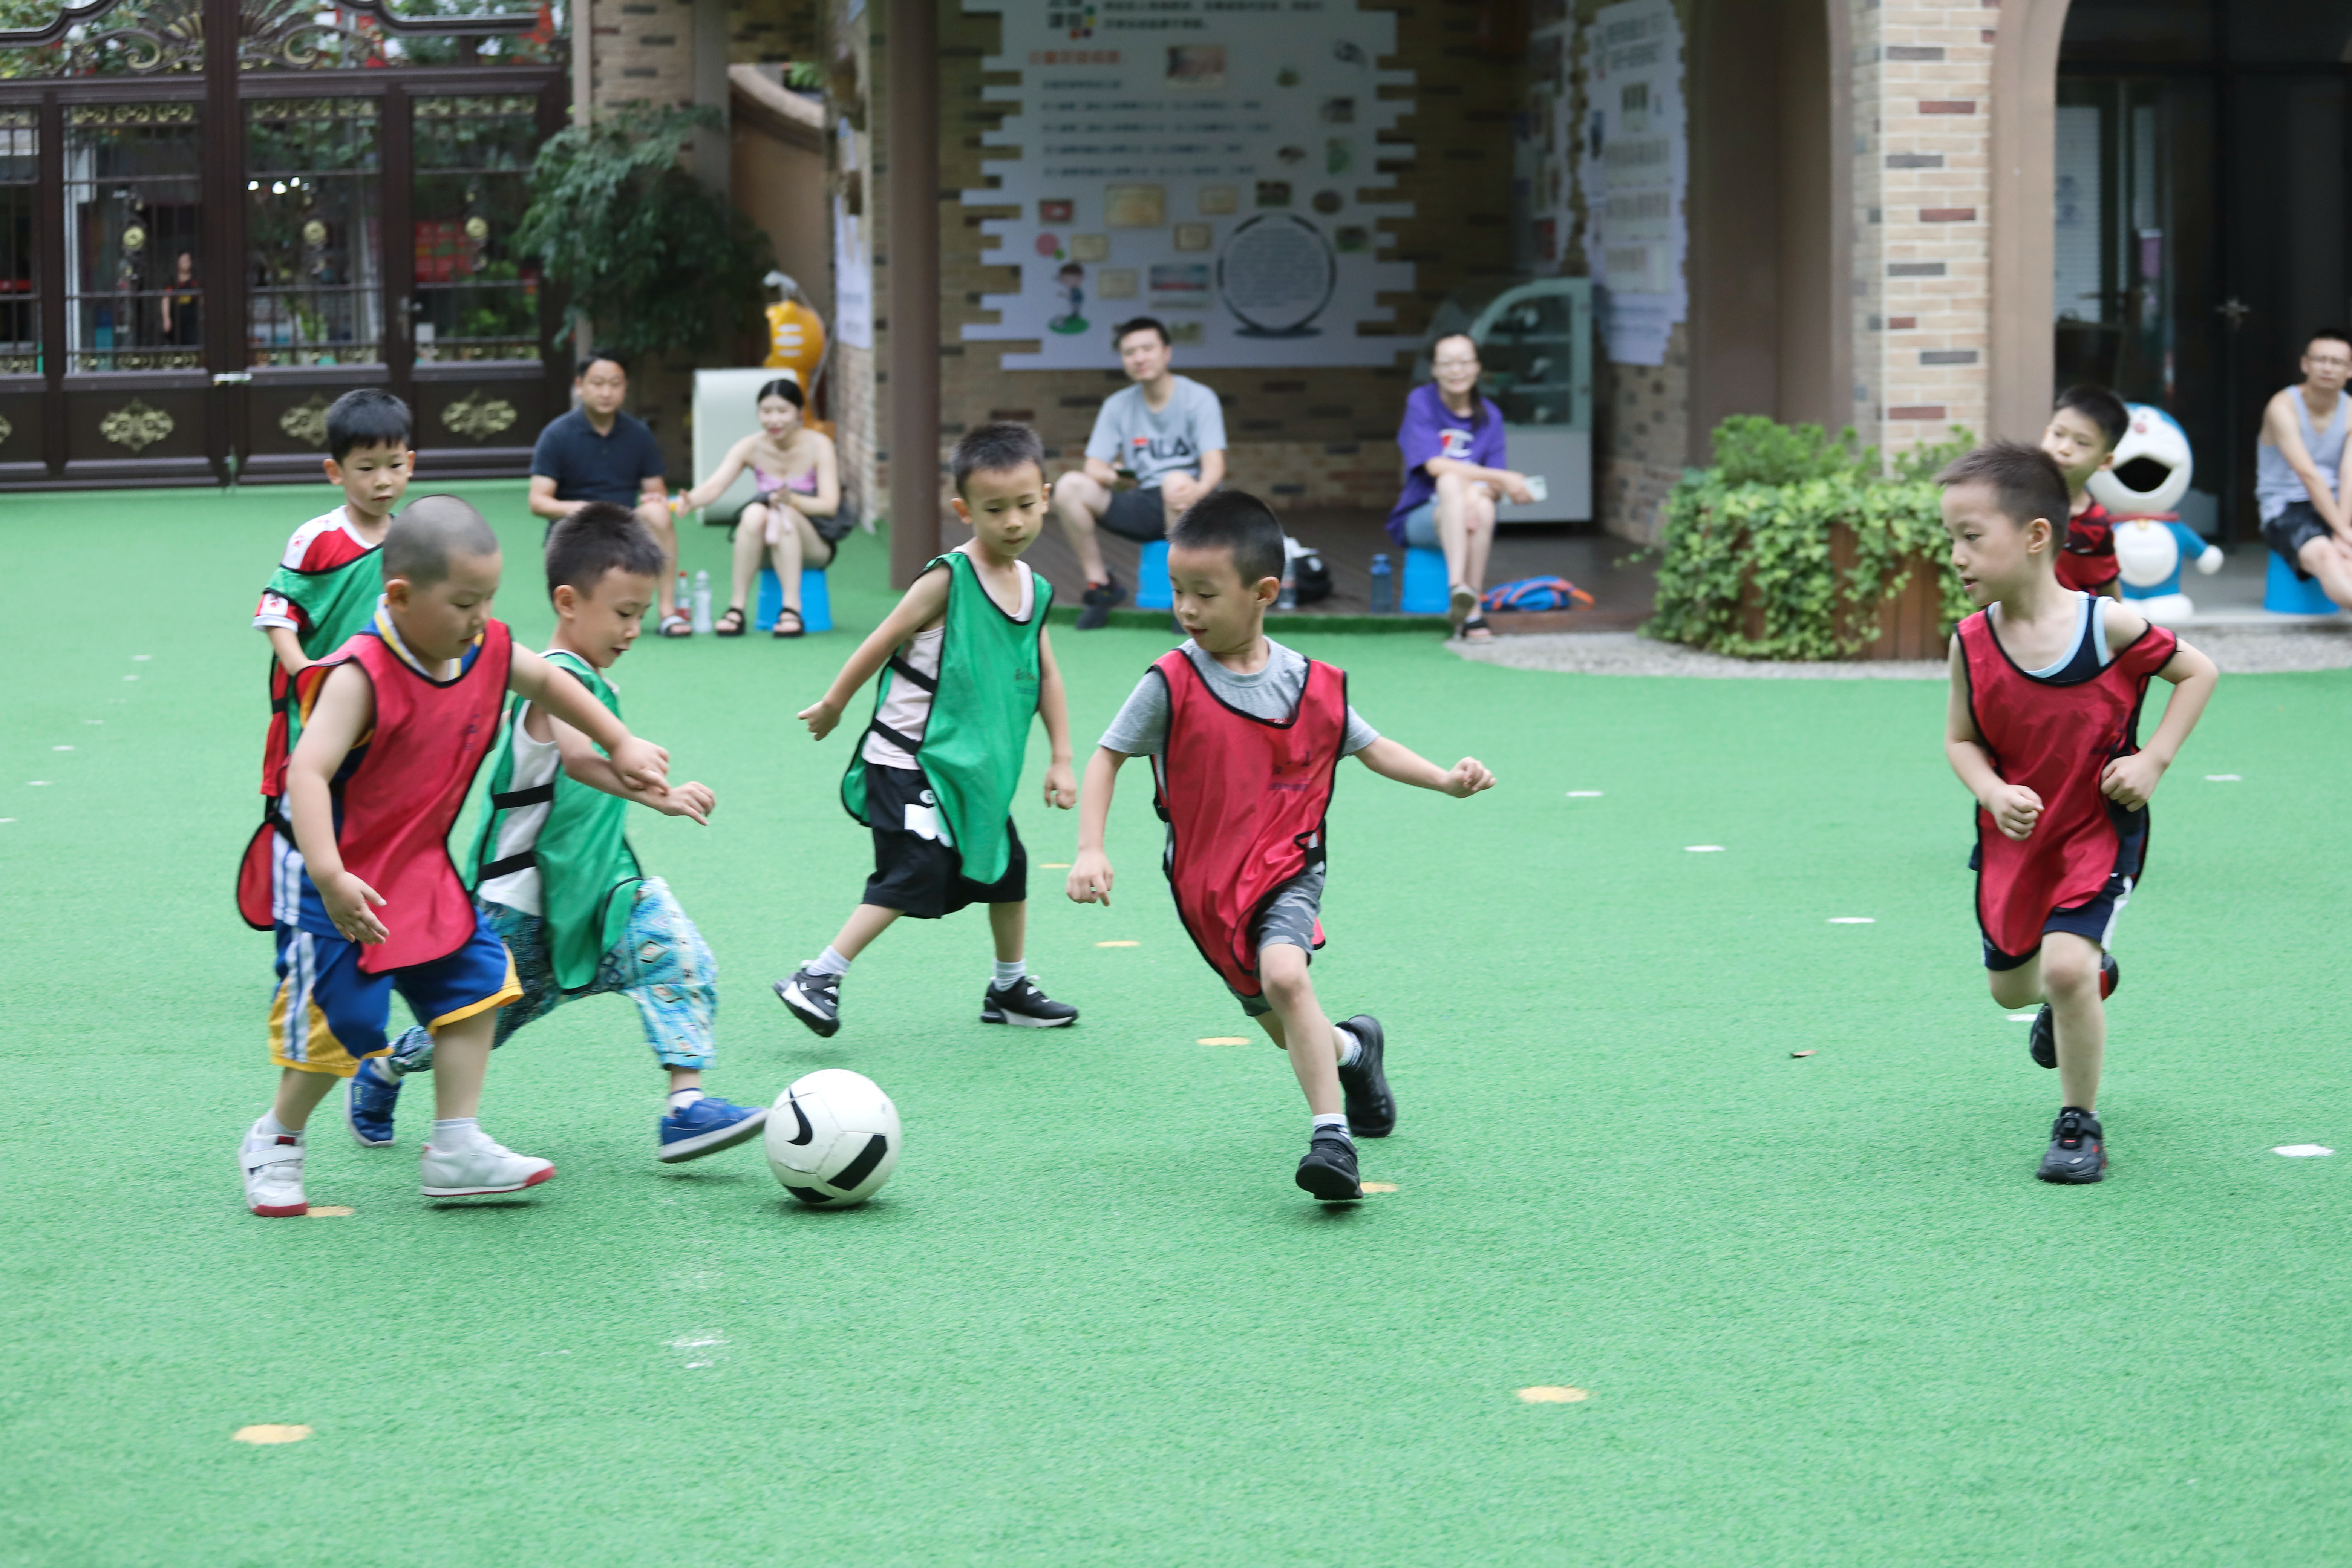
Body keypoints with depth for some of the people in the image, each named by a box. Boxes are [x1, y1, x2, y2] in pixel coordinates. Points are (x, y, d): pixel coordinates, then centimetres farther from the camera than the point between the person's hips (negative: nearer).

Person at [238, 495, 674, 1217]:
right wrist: (331, 878, -46)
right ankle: (275, 1143, 20)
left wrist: (620, 744, 20)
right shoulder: (360, 676, -28)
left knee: (476, 980, 1)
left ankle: (457, 1147, 9)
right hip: (343, 882, -7)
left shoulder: (487, 652, -4)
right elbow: (308, 772, -37)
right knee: (343, 1022, -4)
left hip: (423, 871, 7)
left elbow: (548, 681, 18)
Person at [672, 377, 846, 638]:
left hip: (815, 544, -2)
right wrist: (691, 501, -41)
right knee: (755, 513, -31)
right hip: (766, 547, 2)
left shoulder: (818, 445, -10)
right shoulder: (751, 447, -4)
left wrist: (792, 500, -38)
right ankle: (736, 608, -32)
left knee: (782, 515, -33)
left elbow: (830, 505, -18)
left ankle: (792, 609, -37)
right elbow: (714, 486, -18)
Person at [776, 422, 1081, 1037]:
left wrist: (1061, 759, 12)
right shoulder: (947, 580, -16)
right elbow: (881, 644, -8)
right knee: (910, 877, -18)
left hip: (975, 771, 8)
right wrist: (832, 705, -1)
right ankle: (817, 979, -14)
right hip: (911, 763, -8)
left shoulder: (1034, 589, 5)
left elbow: (1045, 677, 14)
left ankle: (1009, 990, 34)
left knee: (1007, 870, 16)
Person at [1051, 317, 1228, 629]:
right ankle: (1100, 585, -7)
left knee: (1176, 482, -40)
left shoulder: (1199, 398, -5)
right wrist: (1104, 473, -22)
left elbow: (1214, 465, -16)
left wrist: (1199, 489, -40)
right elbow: (1095, 465, 5)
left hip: (1190, 509, -4)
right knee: (1070, 486, -17)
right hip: (1146, 505, 4)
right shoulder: (1118, 405, 9)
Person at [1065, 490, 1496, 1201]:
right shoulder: (1171, 684, -12)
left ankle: (1332, 1138, -26)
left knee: (1285, 978, -30)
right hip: (1205, 883, 2)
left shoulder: (1313, 686, -6)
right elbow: (1107, 756, -3)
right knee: (1285, 1027, 12)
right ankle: (1353, 1048, 48)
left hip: (1286, 870, -1)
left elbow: (1369, 746, 10)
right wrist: (1090, 850, -13)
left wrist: (1446, 779, -3)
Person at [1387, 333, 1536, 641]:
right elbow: (1434, 465, -16)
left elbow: (1494, 486, -1)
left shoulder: (1489, 416, 5)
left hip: (1471, 524, 2)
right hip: (1419, 520, -2)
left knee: (1482, 505, -33)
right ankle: (1457, 587, -48)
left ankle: (1472, 613, -32)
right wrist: (1504, 479, -21)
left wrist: (1481, 492, -27)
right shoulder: (1421, 402, -4)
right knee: (1451, 481, -33)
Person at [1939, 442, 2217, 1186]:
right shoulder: (1972, 644, -11)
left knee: (2066, 964, -23)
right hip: (2014, 837, 5)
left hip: (2099, 829, -5)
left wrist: (2153, 761, -14)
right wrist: (1993, 792, -20)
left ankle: (2080, 1123, -3)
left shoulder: (2109, 627, -19)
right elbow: (1961, 739, 1)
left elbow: (2198, 673, -4)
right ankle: (2091, 981, 56)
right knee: (2011, 984, 19)